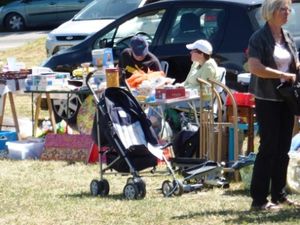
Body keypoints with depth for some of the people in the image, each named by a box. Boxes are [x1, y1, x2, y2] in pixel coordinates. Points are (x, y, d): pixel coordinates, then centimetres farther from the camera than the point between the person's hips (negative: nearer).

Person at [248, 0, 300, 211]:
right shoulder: (259, 38, -9)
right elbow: (255, 67, -20)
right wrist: (283, 75, -20)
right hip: (267, 99, -7)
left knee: (283, 149, 10)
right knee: (268, 147, -7)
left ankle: (279, 195, 18)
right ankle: (259, 199, -3)